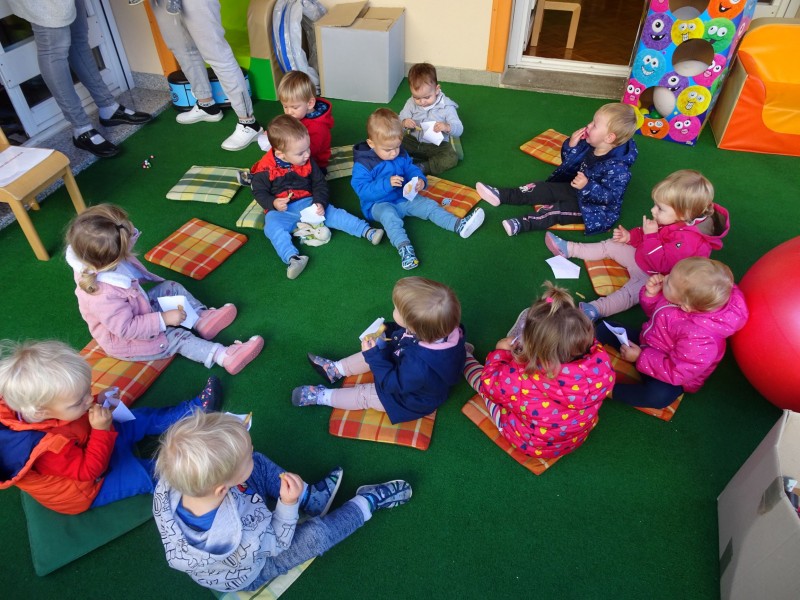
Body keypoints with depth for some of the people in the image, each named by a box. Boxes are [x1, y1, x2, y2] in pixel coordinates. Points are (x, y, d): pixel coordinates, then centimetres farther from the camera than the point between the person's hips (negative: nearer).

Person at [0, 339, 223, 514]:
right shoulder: (49, 449, -43)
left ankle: (195, 410, 18)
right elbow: (89, 470, -30)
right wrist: (102, 430, -37)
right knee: (150, 473, -17)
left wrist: (98, 403, -16)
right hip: (91, 488, -7)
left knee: (139, 419, 8)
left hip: (89, 450, 8)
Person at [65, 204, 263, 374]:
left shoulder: (92, 262, -19)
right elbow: (126, 328, -33)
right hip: (123, 340, -9)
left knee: (171, 287, 5)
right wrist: (164, 319, -30)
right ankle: (223, 356, -23)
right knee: (175, 336, -17)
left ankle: (201, 318, 1)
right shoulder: (103, 296, -43)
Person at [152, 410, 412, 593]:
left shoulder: (168, 485, -36)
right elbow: (278, 543, -25)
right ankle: (368, 502, 21)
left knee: (260, 464, 0)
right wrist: (288, 504, -31)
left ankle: (310, 498, 19)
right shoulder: (246, 538, -49)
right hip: (245, 574, -5)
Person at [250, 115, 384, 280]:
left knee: (334, 213, -15)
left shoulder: (308, 161, 0)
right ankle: (292, 258, -51)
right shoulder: (266, 168, -12)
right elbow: (259, 191, -3)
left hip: (308, 204, 3)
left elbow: (320, 184, 6)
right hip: (281, 211, -3)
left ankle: (367, 231, -16)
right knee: (272, 227, -33)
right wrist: (273, 204, -23)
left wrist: (320, 203, -11)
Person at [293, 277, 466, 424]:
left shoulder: (419, 366, -49)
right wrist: (388, 331, -12)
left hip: (412, 400, -7)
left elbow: (394, 384, -27)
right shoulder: (444, 327, -28)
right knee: (378, 350, 14)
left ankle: (321, 396, 25)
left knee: (364, 395, 4)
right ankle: (336, 369, 33)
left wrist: (373, 356, -24)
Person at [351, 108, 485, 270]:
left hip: (403, 198, 6)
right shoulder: (362, 165, -18)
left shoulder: (401, 155, 2)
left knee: (428, 205, -8)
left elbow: (411, 169, 12)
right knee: (388, 215, -38)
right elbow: (362, 190, -24)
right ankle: (404, 247, -55)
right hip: (379, 205, -6)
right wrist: (387, 184, -34)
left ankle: (459, 225, -16)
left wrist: (420, 180, -13)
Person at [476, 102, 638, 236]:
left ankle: (523, 225, -35)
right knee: (543, 188, -2)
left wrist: (587, 186, -44)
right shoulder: (589, 145, -8)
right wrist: (572, 146, -18)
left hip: (595, 207, -7)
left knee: (557, 210, -25)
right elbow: (569, 164, 1)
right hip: (579, 190, 8)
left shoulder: (617, 167, -31)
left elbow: (610, 197, -30)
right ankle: (502, 195, -7)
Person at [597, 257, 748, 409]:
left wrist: (640, 357, -27)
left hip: (671, 377, -7)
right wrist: (651, 294, -20)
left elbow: (675, 372, -30)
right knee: (604, 329, 10)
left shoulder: (699, 339, -40)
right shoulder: (690, 295, -19)